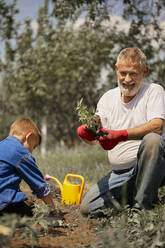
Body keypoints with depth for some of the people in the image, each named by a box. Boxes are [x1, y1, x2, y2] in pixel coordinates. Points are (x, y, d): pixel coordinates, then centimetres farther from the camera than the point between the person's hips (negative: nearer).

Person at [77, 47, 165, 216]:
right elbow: (93, 139, 7)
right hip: (120, 173, 5)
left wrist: (121, 135, -33)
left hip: (151, 168, -4)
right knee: (87, 208, -10)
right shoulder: (108, 98, 11)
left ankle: (141, 205, -24)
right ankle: (133, 196, 10)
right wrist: (86, 133, -19)